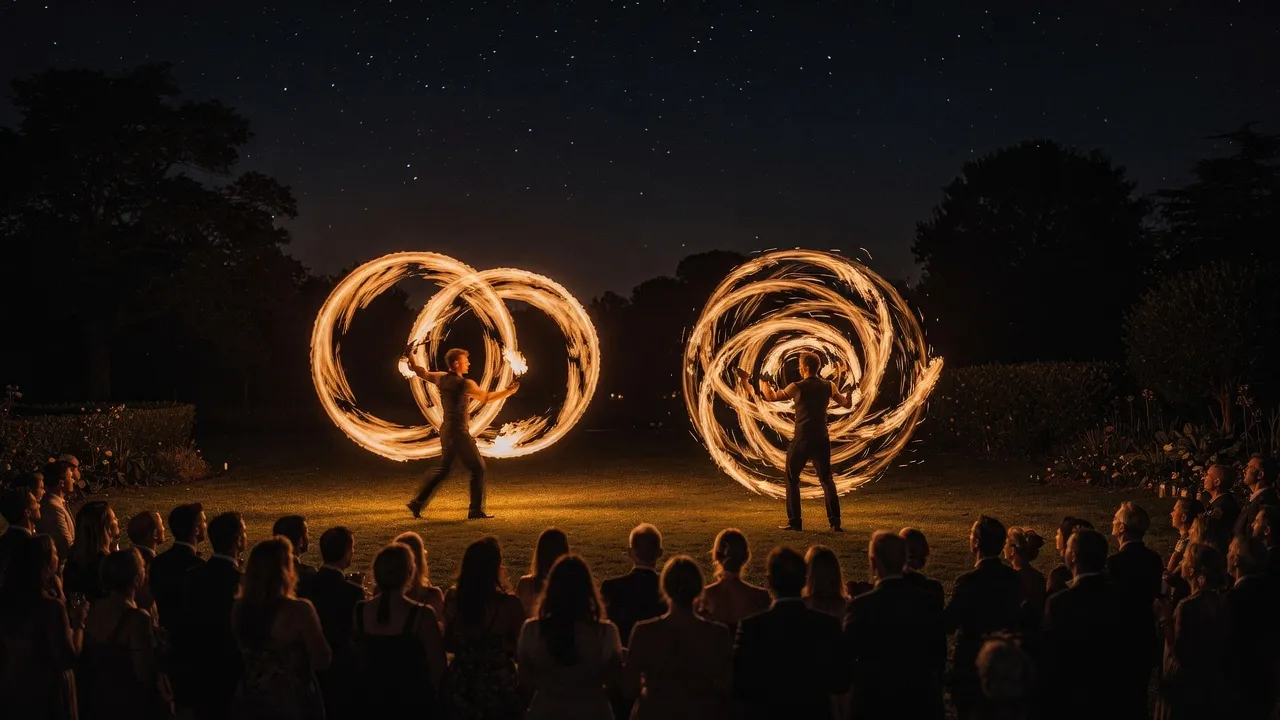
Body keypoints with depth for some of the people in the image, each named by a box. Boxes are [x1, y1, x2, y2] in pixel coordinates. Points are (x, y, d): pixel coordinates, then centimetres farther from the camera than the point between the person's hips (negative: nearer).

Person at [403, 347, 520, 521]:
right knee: (478, 468, 0)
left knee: (444, 470, 18)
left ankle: (417, 503, 16)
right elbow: (487, 398, -6)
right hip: (458, 432, -8)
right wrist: (509, 391, 2)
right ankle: (476, 510, -1)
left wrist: (410, 356, 30)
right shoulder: (465, 384, -13)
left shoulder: (442, 379, 7)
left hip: (446, 431, 8)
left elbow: (420, 372, 18)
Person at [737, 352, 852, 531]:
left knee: (792, 479, 10)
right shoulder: (829, 386, 3)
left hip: (801, 440, -4)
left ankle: (794, 522, 6)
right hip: (822, 440, 4)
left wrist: (764, 382, 21)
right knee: (826, 480, 10)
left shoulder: (797, 387, -8)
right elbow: (847, 404, 14)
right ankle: (835, 522, 2)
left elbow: (771, 397, 4)